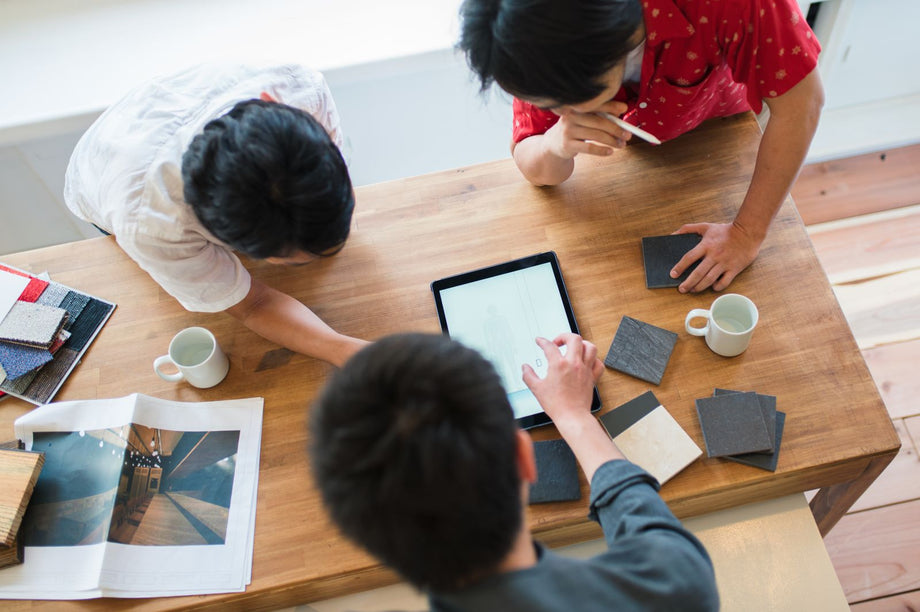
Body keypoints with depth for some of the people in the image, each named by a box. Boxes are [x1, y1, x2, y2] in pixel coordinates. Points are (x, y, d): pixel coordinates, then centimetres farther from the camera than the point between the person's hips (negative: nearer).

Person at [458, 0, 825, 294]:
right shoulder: (543, 55, -38)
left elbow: (800, 100, -37)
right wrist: (556, 145, -50)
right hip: (624, 139, 1)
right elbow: (539, 173, -25)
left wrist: (748, 232, -35)